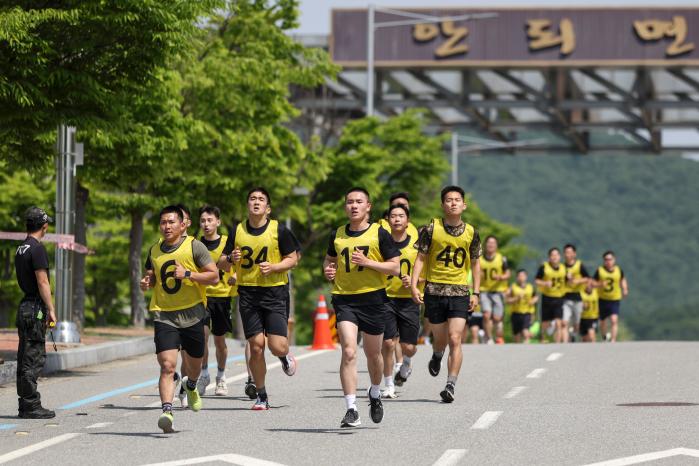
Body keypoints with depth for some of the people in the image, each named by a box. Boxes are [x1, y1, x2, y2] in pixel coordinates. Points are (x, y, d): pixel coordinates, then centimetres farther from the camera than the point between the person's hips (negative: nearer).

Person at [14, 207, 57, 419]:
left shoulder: (21, 249, 14)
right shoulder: (37, 249, -14)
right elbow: (42, 282, -17)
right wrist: (51, 310, -14)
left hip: (24, 306, 9)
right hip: (36, 309, -9)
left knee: (25, 358, 11)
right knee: (34, 359, -8)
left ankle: (25, 405, 14)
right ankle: (31, 406, -8)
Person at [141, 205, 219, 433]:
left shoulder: (194, 246, -4)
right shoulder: (155, 250, 9)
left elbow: (214, 276, -7)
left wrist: (187, 274, -19)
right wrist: (146, 282, 2)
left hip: (192, 314, -1)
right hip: (164, 315, 1)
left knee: (194, 365, 17)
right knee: (167, 365, -17)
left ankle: (191, 387, 51)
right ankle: (167, 412, -25)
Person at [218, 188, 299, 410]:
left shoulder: (279, 230, -3)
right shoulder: (237, 231, 4)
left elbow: (293, 259, 3)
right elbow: (222, 265, 11)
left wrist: (273, 267, -15)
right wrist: (231, 258, -13)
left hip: (275, 292, -2)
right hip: (248, 293, 2)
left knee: (277, 347, -10)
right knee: (256, 346, -2)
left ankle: (285, 356, 29)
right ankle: (261, 396, 12)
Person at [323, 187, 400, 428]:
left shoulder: (379, 234, -2)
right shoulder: (337, 235, 7)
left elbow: (395, 267, -4)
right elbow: (329, 259, 25)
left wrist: (367, 262, -15)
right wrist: (328, 270, 2)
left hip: (373, 298, -1)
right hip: (344, 298, 1)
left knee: (373, 354, 13)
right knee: (349, 351, -16)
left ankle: (375, 394, 43)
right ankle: (351, 410, -17)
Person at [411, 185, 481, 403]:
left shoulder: (471, 232, 3)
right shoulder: (432, 228, -2)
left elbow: (475, 263, 13)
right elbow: (421, 257, 1)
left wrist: (476, 293, 7)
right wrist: (414, 285, -9)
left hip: (460, 292, 0)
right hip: (434, 289, 0)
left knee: (455, 339, -13)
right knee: (440, 339, 12)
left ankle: (450, 386, -15)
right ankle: (436, 358, 48)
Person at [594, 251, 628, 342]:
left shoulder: (618, 270, -2)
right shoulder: (599, 271, -7)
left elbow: (623, 280, 17)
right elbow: (593, 283, -3)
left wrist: (625, 289, 1)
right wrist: (600, 284, -23)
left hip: (615, 300, -1)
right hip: (602, 299, 1)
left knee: (614, 320, -17)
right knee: (602, 321, 13)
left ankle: (613, 341, -17)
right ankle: (605, 337, 41)